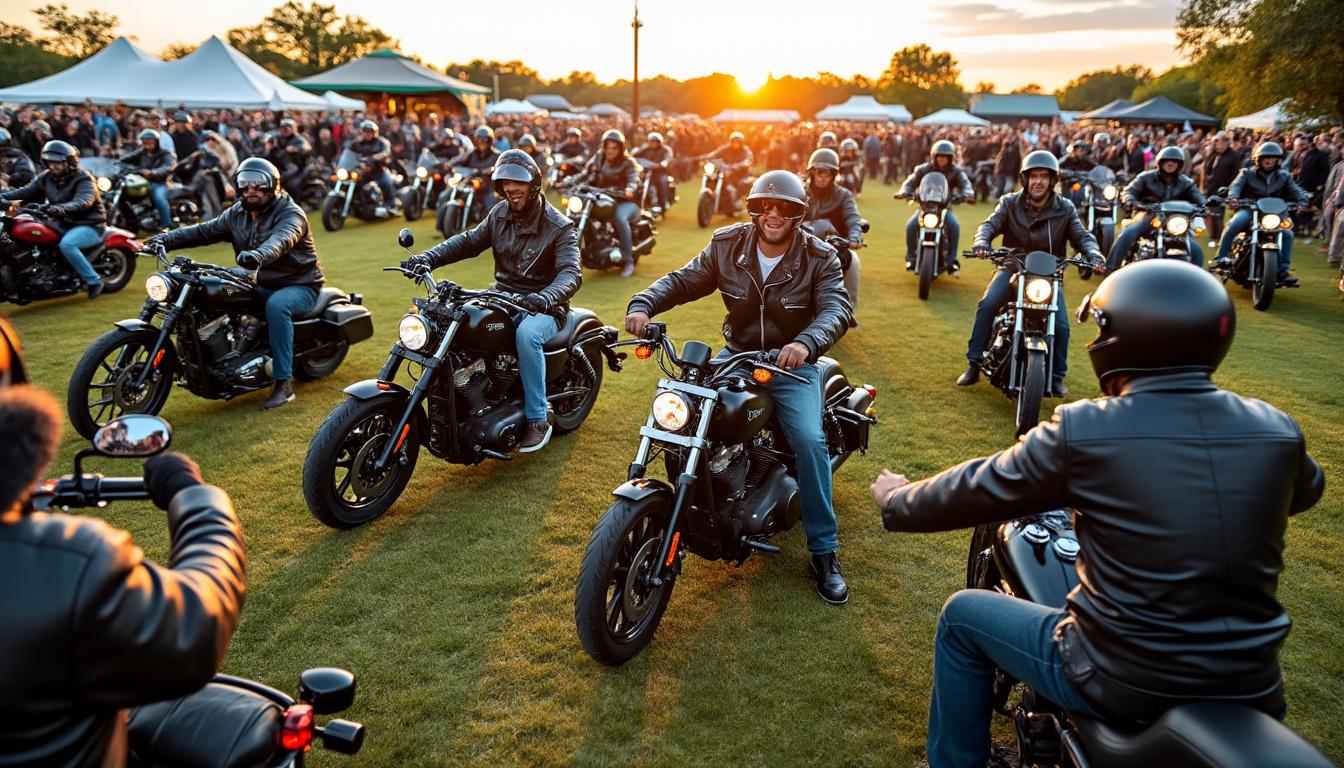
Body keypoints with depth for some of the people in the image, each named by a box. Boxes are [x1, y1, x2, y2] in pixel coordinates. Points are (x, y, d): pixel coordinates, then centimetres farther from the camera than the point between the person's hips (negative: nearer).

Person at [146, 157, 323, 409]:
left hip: (298, 285, -7)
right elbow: (204, 231, 1)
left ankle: (284, 384, -33)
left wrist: (258, 255, -58)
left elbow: (280, 240, -37)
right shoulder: (237, 214, 8)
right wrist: (166, 239, -15)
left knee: (276, 305, -37)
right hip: (260, 284, 7)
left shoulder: (291, 214, -15)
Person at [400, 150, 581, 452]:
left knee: (526, 335, -38)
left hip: (543, 307, -6)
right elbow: (468, 241, 5)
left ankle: (538, 420, -26)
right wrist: (428, 258, -13)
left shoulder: (559, 227, -11)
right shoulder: (500, 215, 8)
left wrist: (547, 297, -45)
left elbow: (571, 273, -23)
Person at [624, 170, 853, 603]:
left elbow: (836, 309, -23)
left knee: (810, 441, -24)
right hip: (735, 356, 3)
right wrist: (643, 304, -23)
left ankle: (824, 552, -10)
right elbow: (683, 280, -1)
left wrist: (806, 343, -46)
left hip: (792, 364, -3)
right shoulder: (727, 245, -1)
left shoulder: (819, 258, -9)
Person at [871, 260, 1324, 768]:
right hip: (1252, 694, 5)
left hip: (1125, 685, -5)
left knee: (962, 616, 16)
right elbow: (1307, 489, 18)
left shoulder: (1082, 431, -18)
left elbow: (973, 492, -6)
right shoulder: (1277, 431, -5)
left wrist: (896, 499, 13)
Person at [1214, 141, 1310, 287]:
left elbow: (1295, 190, 2)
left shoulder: (1283, 176, 12)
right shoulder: (1247, 173, 3)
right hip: (1248, 210, -3)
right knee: (1234, 224, -35)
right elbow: (1236, 185, -14)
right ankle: (1222, 257, -30)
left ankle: (1282, 270, -10)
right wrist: (1232, 197, -37)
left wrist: (1303, 200, -20)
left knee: (1287, 234, -16)